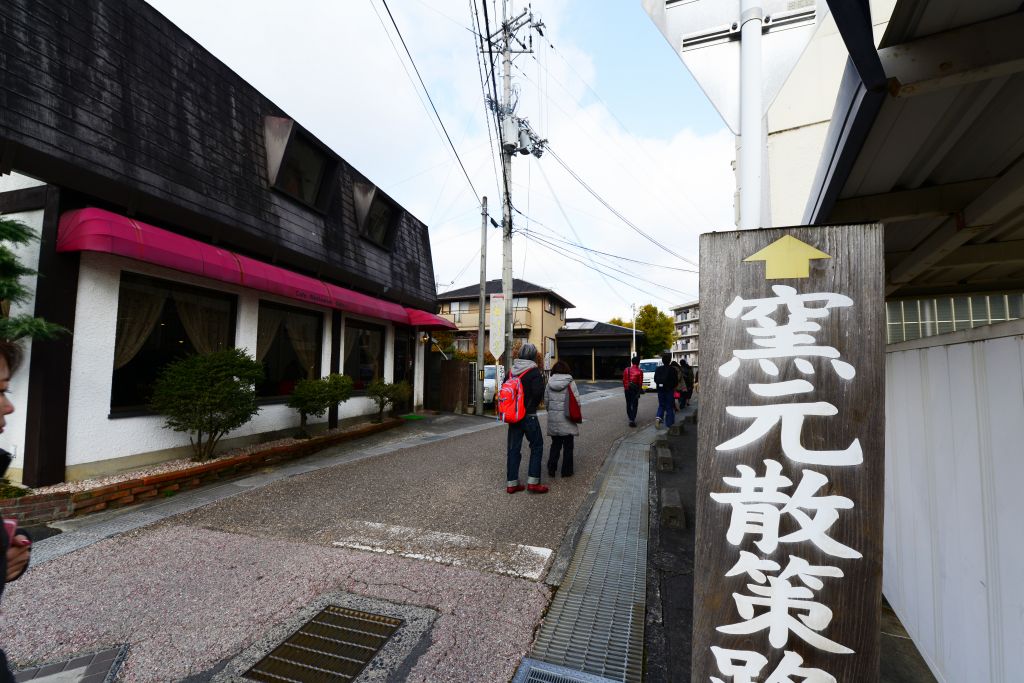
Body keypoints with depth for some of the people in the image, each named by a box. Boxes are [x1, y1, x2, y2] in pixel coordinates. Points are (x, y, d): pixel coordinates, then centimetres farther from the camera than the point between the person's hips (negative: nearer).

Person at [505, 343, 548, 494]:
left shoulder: (511, 371, 6)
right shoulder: (534, 371, -12)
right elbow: (539, 392, -20)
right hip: (529, 415, -5)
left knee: (513, 448, 10)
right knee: (537, 446, 7)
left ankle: (512, 483, 14)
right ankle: (533, 482, 5)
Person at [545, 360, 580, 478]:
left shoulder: (549, 383, 2)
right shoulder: (570, 382, -7)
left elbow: (546, 401, 4)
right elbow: (576, 400, -9)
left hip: (553, 419, 3)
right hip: (566, 419, -3)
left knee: (555, 444, 16)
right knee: (568, 445, 9)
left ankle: (551, 469, 14)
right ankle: (566, 470, 14)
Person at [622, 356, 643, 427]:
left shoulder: (626, 370, -2)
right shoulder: (640, 371, -11)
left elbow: (623, 380, 2)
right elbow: (640, 382, -9)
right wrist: (639, 391, 4)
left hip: (627, 389, 3)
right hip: (635, 390, -3)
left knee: (628, 404, 18)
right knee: (634, 405, 2)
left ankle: (630, 417, 32)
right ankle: (632, 420, -7)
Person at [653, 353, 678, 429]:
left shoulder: (658, 369, -1)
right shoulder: (672, 369, -11)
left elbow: (655, 379, 2)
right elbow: (675, 380, -9)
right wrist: (673, 387, 9)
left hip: (660, 389, 3)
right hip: (669, 390, -3)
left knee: (661, 405, 14)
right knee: (669, 407, 7)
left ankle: (658, 417, -10)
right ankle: (669, 423, 12)